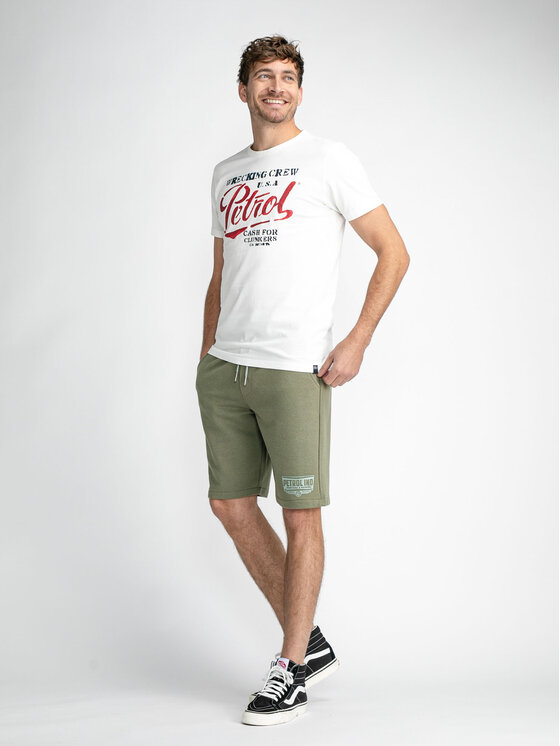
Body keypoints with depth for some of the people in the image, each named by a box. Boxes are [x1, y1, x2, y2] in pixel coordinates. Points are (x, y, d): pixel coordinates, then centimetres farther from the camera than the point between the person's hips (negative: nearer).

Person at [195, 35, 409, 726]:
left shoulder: (328, 159, 1)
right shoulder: (225, 174, 18)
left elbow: (394, 253, -1)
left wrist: (356, 343, -9)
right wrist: (207, 352, 15)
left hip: (293, 368, -6)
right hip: (224, 365, 6)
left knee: (301, 514, -2)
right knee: (231, 506, 7)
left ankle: (291, 671, 10)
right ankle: (310, 644, 21)